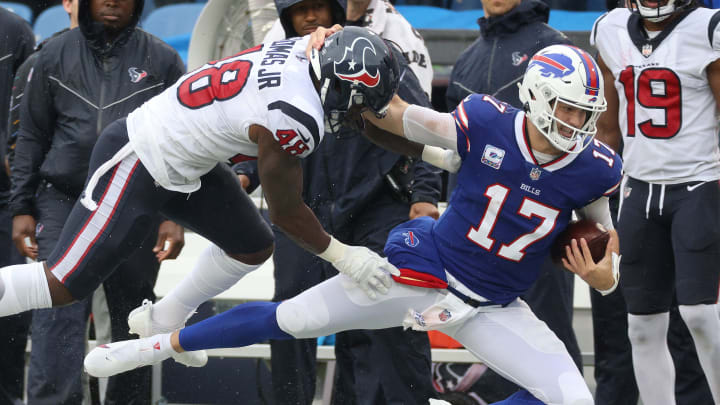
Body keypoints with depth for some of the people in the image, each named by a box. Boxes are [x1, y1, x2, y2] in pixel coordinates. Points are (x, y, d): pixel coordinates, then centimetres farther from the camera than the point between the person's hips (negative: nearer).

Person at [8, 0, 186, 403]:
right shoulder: (54, 57, 7)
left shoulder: (163, 61, 5)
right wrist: (22, 209, 4)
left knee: (133, 324, 5)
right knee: (59, 321, -12)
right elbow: (32, 137, 10)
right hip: (63, 205, 0)